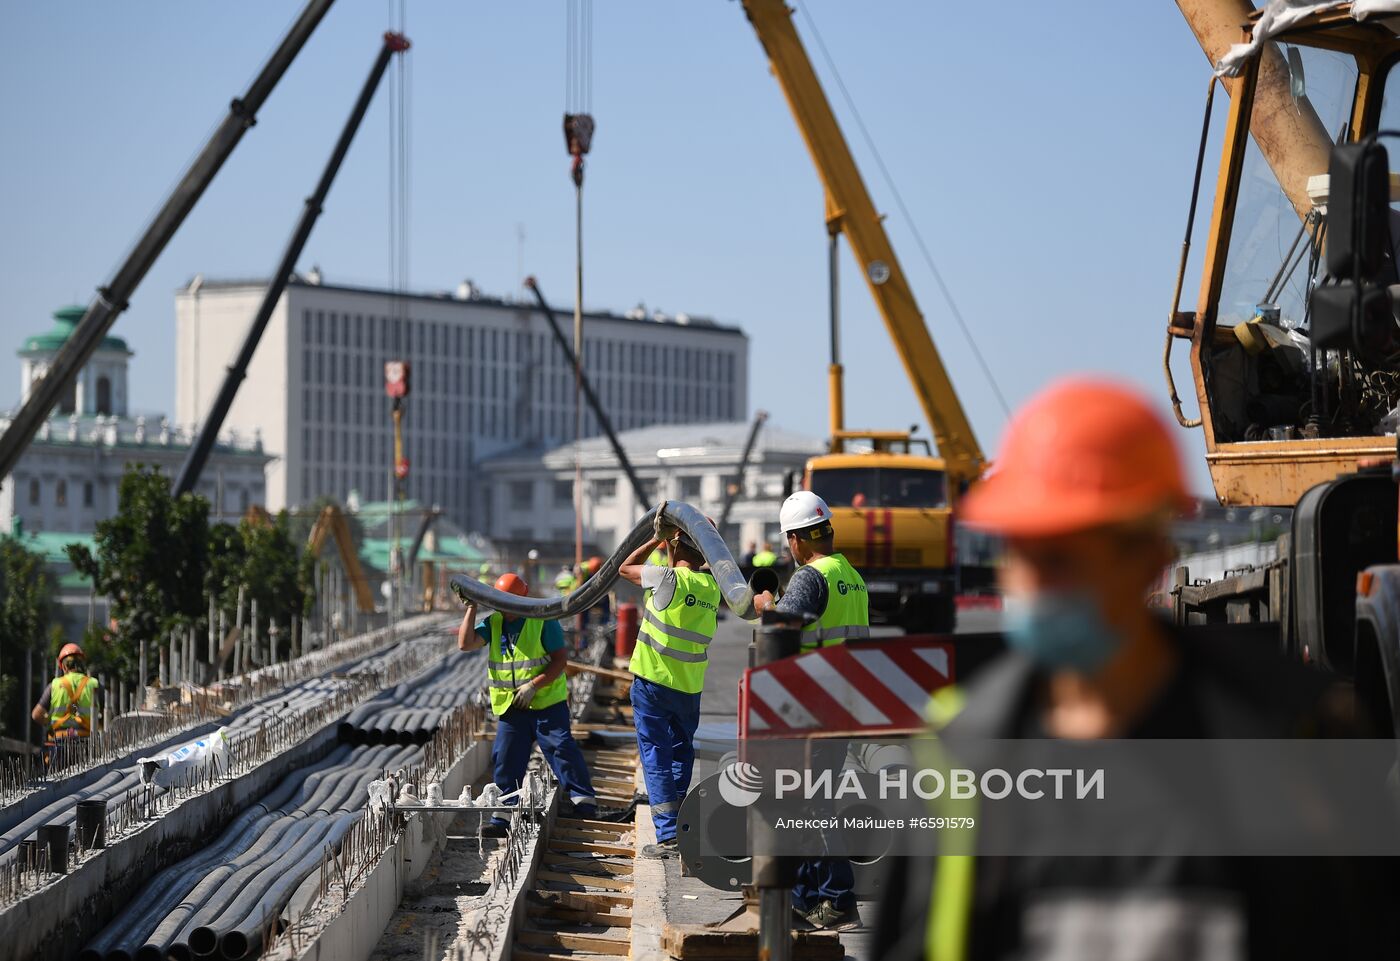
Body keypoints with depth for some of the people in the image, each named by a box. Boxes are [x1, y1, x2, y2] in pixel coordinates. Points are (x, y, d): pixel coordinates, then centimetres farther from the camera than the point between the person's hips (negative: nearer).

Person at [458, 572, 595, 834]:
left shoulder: (543, 621, -7)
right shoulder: (492, 623, 5)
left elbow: (560, 660, -10)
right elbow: (465, 644, -8)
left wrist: (534, 685, -20)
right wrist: (471, 609, -10)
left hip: (546, 702, -4)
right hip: (510, 707, 4)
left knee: (560, 747, -11)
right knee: (506, 761, 3)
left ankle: (582, 799, -1)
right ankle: (503, 818, 9)